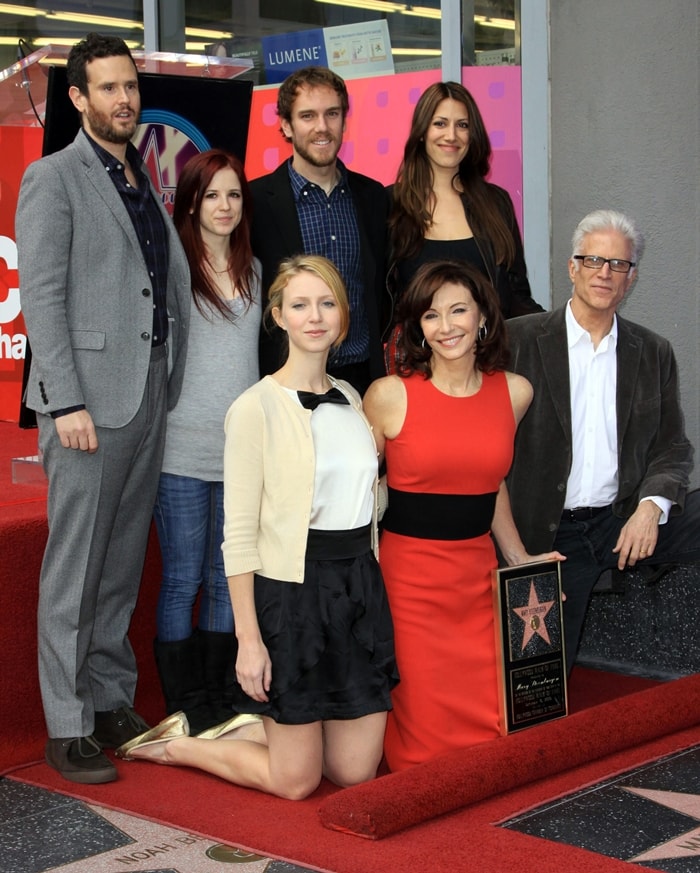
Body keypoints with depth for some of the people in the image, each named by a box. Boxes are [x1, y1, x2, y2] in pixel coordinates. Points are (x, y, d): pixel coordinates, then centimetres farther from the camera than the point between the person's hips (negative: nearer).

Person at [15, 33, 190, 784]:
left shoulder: (145, 181, 18)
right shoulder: (52, 178, -3)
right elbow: (41, 295, -10)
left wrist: (171, 383, 9)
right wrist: (66, 403, -17)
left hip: (150, 390, 7)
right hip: (89, 394, -7)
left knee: (124, 560, 12)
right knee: (75, 565, -3)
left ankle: (112, 702, 21)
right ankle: (68, 729, 3)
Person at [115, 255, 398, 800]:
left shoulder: (350, 398, 10)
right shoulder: (256, 408, -11)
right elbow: (239, 534, -12)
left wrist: (371, 591, 13)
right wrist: (248, 638, -15)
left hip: (361, 585, 7)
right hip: (293, 590, -6)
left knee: (357, 772, 9)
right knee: (296, 780, 3)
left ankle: (250, 730, 31)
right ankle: (174, 745, 24)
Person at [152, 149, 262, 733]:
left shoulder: (253, 270, 12)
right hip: (183, 450, -5)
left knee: (230, 581, 9)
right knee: (183, 580, 1)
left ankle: (216, 697, 20)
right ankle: (182, 706, 11)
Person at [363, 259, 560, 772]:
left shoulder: (515, 392, 5)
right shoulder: (390, 395, -7)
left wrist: (520, 559, 18)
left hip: (477, 575, 4)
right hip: (407, 575, -4)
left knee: (492, 726, 4)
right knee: (424, 736, -1)